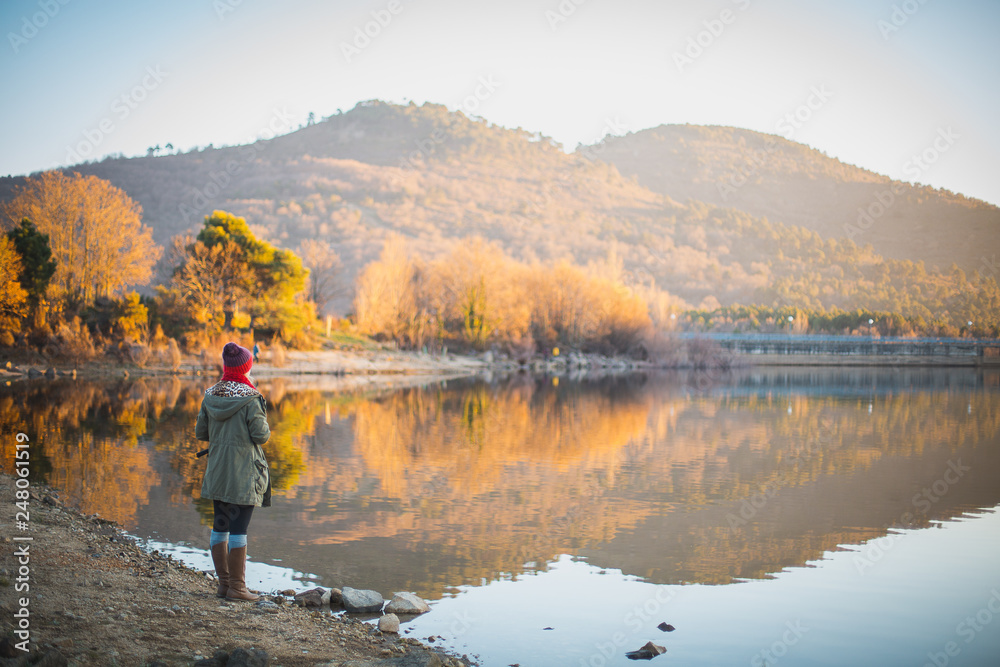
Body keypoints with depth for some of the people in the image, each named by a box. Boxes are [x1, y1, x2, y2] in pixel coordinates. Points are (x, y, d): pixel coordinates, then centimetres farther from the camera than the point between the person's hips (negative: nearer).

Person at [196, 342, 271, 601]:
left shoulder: (210, 396, 4)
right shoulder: (250, 398, -14)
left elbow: (200, 432, 8)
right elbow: (260, 435, -14)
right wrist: (267, 430, 7)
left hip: (217, 472, 6)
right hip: (243, 473, -6)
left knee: (220, 526, 13)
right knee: (239, 529, -3)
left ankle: (224, 583, 19)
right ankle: (237, 587, 2)